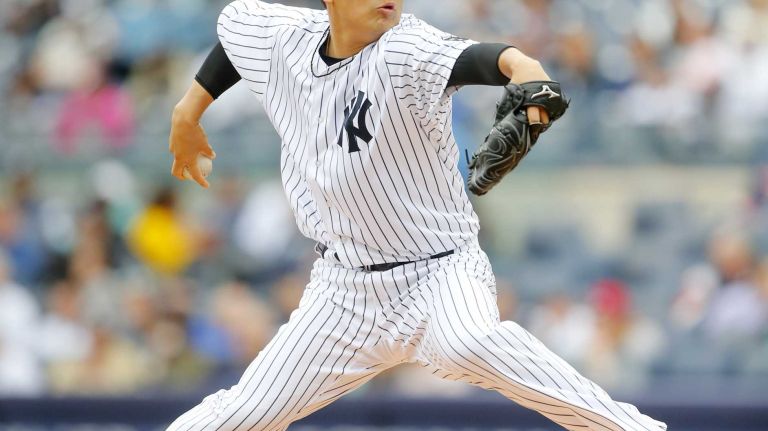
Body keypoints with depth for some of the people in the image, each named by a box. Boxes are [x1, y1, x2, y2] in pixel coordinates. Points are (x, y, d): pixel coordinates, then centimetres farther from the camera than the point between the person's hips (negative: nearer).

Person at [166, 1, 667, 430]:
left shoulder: (403, 50, -21)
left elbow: (469, 57, -43)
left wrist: (519, 64, -64)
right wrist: (189, 110, 21)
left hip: (440, 271, -6)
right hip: (345, 289, 6)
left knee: (466, 344, -37)